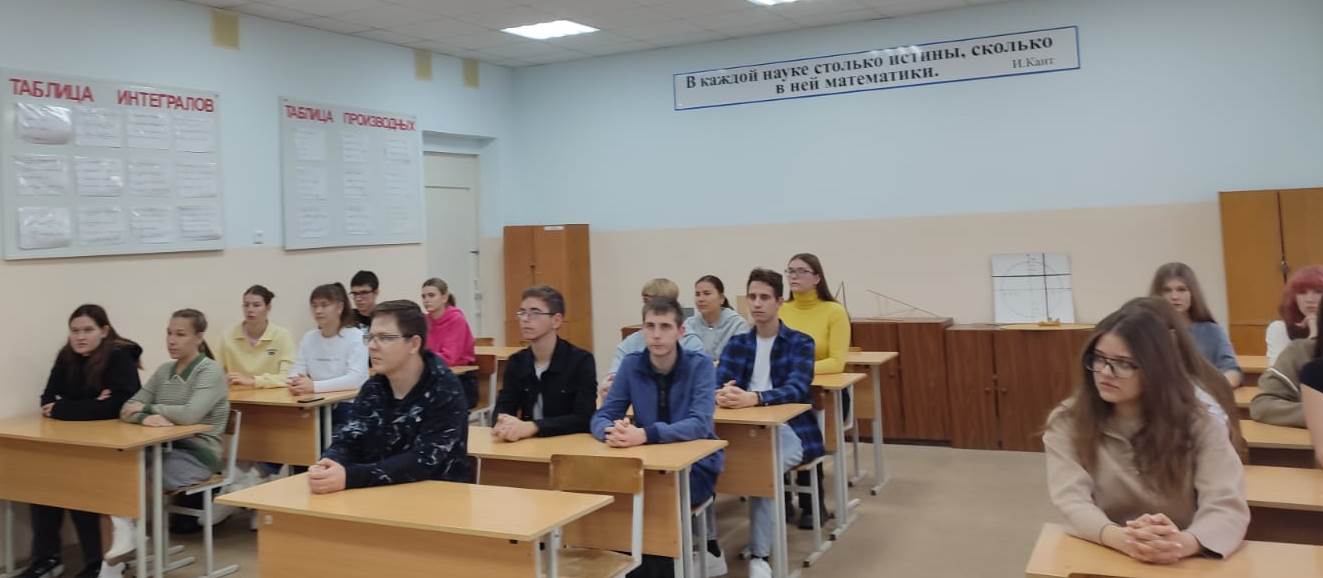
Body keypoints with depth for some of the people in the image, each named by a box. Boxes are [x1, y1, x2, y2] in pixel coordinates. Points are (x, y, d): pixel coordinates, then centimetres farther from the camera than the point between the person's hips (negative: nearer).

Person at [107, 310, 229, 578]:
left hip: (197, 455, -6)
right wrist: (146, 417, -18)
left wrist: (146, 407, -10)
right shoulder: (164, 370, 13)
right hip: (166, 449, 6)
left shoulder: (211, 371, -8)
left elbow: (190, 414, -24)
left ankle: (124, 537, -3)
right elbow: (127, 409, 5)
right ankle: (122, 534, -15)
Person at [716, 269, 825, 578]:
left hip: (789, 429, -3)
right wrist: (722, 394, -27)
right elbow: (717, 382, 1)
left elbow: (796, 389, -14)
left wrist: (753, 397, -33)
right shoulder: (737, 343, 15)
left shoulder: (800, 342, 3)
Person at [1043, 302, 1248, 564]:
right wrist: (1122, 539, -33)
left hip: (1181, 563, 1)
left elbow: (1228, 506, -12)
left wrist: (1181, 543, -33)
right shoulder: (1067, 423, -1)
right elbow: (1072, 501, -13)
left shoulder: (1199, 426, 0)